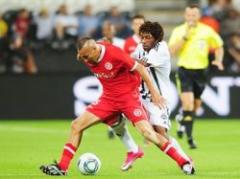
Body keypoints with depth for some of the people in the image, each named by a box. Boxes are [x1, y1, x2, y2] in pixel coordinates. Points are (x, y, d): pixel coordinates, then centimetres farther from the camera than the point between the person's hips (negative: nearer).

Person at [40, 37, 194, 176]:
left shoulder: (114, 53, -24)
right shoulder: (89, 58, -6)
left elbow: (140, 68, -15)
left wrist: (154, 92, -13)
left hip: (128, 96, -6)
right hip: (108, 98, 6)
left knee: (148, 133, -19)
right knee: (76, 125, -4)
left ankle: (184, 163, -8)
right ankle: (62, 167, 1)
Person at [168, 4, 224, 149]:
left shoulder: (207, 31, 0)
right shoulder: (178, 31, -3)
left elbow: (218, 46, 13)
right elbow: (172, 51, -13)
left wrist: (218, 60, -4)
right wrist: (185, 36, -20)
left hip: (201, 71, 3)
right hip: (185, 70, -3)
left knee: (196, 104, 12)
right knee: (188, 103, -16)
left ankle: (183, 121, 45)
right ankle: (189, 137, -10)